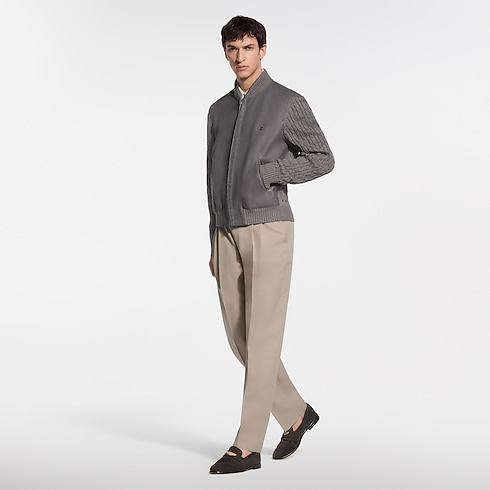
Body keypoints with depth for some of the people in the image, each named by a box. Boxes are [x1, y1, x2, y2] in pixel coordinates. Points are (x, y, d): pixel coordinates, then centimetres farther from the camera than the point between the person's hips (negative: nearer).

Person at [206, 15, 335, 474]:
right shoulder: (219, 110, 17)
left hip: (269, 230, -6)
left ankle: (247, 446, 1)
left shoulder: (289, 102, -1)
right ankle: (295, 414, 25)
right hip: (228, 234, 7)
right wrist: (215, 245, 14)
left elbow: (322, 159, 0)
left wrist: (266, 171, -12)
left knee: (261, 338, -6)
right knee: (241, 338, 7)